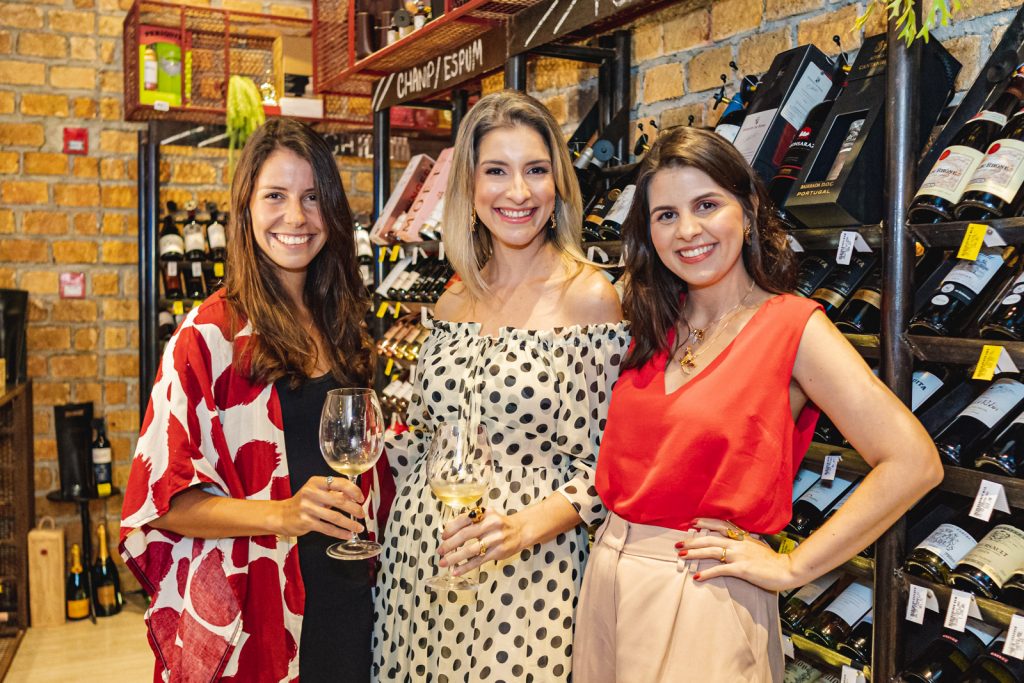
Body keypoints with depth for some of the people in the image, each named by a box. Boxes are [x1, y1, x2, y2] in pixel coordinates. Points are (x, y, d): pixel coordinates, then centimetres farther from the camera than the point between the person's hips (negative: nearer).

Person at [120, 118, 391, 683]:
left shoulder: (338, 323, 4)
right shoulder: (211, 335, -13)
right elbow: (165, 497, -14)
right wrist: (281, 515, -27)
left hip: (347, 590, 5)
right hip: (254, 609, -5)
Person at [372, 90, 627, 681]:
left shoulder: (589, 296, -10)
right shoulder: (455, 302, 5)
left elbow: (609, 457, -10)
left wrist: (528, 526, -21)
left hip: (527, 573, -4)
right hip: (419, 560, 5)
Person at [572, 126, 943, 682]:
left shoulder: (792, 326, -13)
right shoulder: (654, 324, 4)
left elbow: (913, 463, -20)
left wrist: (791, 568, -16)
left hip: (703, 594, -6)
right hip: (608, 574, 6)